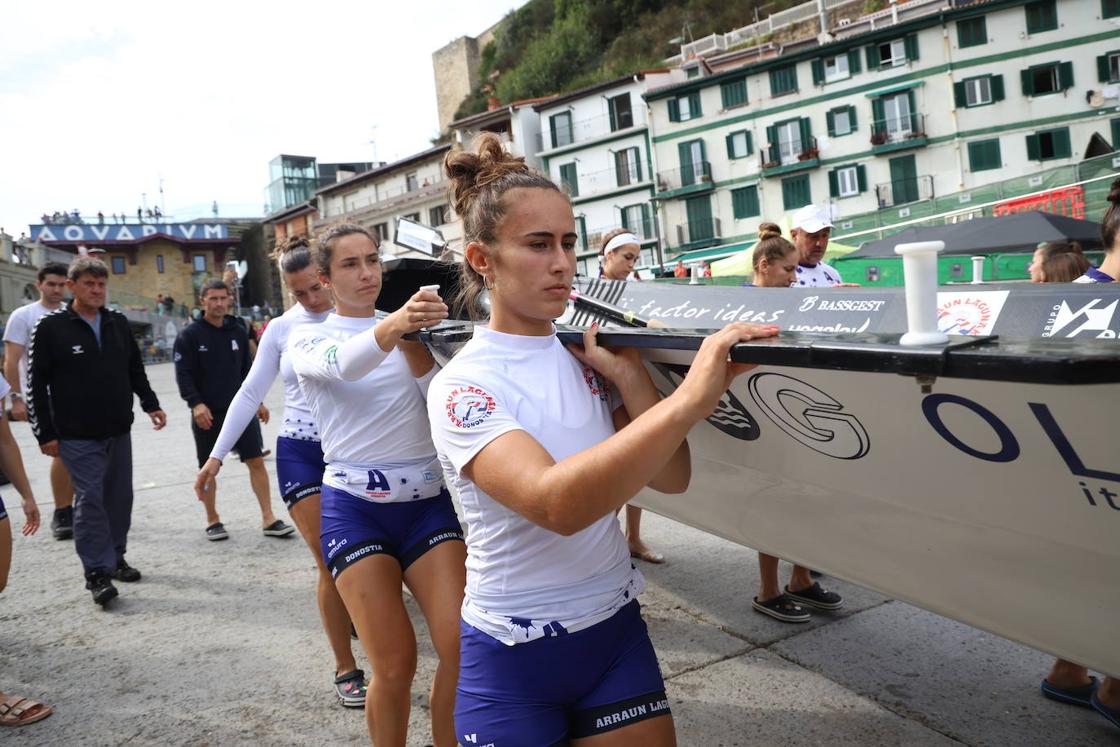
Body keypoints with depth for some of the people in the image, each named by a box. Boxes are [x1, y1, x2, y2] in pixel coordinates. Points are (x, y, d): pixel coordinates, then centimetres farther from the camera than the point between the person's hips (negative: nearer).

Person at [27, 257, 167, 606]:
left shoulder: (119, 323, 7)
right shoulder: (51, 328, -6)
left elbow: (135, 370, 17)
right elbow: (36, 384, -5)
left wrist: (150, 404, 7)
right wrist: (45, 434, -7)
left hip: (119, 432, 5)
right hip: (77, 436, -5)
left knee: (119, 496, 11)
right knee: (90, 498, -7)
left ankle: (116, 557, 26)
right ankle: (97, 571, 1)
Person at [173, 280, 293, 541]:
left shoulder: (237, 331, 9)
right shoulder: (190, 335, -4)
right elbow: (183, 375, -8)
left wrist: (257, 401, 14)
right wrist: (196, 404, -20)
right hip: (207, 414, -3)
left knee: (256, 461, -2)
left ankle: (268, 519, 3)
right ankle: (212, 521, 23)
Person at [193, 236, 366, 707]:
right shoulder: (281, 330, 5)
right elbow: (250, 394, 8)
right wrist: (216, 455, 7)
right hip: (300, 454, 2)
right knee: (333, 565, -1)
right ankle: (345, 669, 12)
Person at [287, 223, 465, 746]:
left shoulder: (413, 332, 10)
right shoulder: (308, 339, 3)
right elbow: (343, 365, -23)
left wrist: (417, 345, -21)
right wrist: (394, 324, -44)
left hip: (427, 499, 3)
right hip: (356, 507, -2)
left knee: (462, 648, -7)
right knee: (395, 663, -6)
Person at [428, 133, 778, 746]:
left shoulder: (587, 355, 0)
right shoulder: (463, 386, -17)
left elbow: (671, 477, -4)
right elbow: (556, 504, -35)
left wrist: (628, 374, -13)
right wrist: (688, 401, -40)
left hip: (616, 631, 4)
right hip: (514, 656, -4)